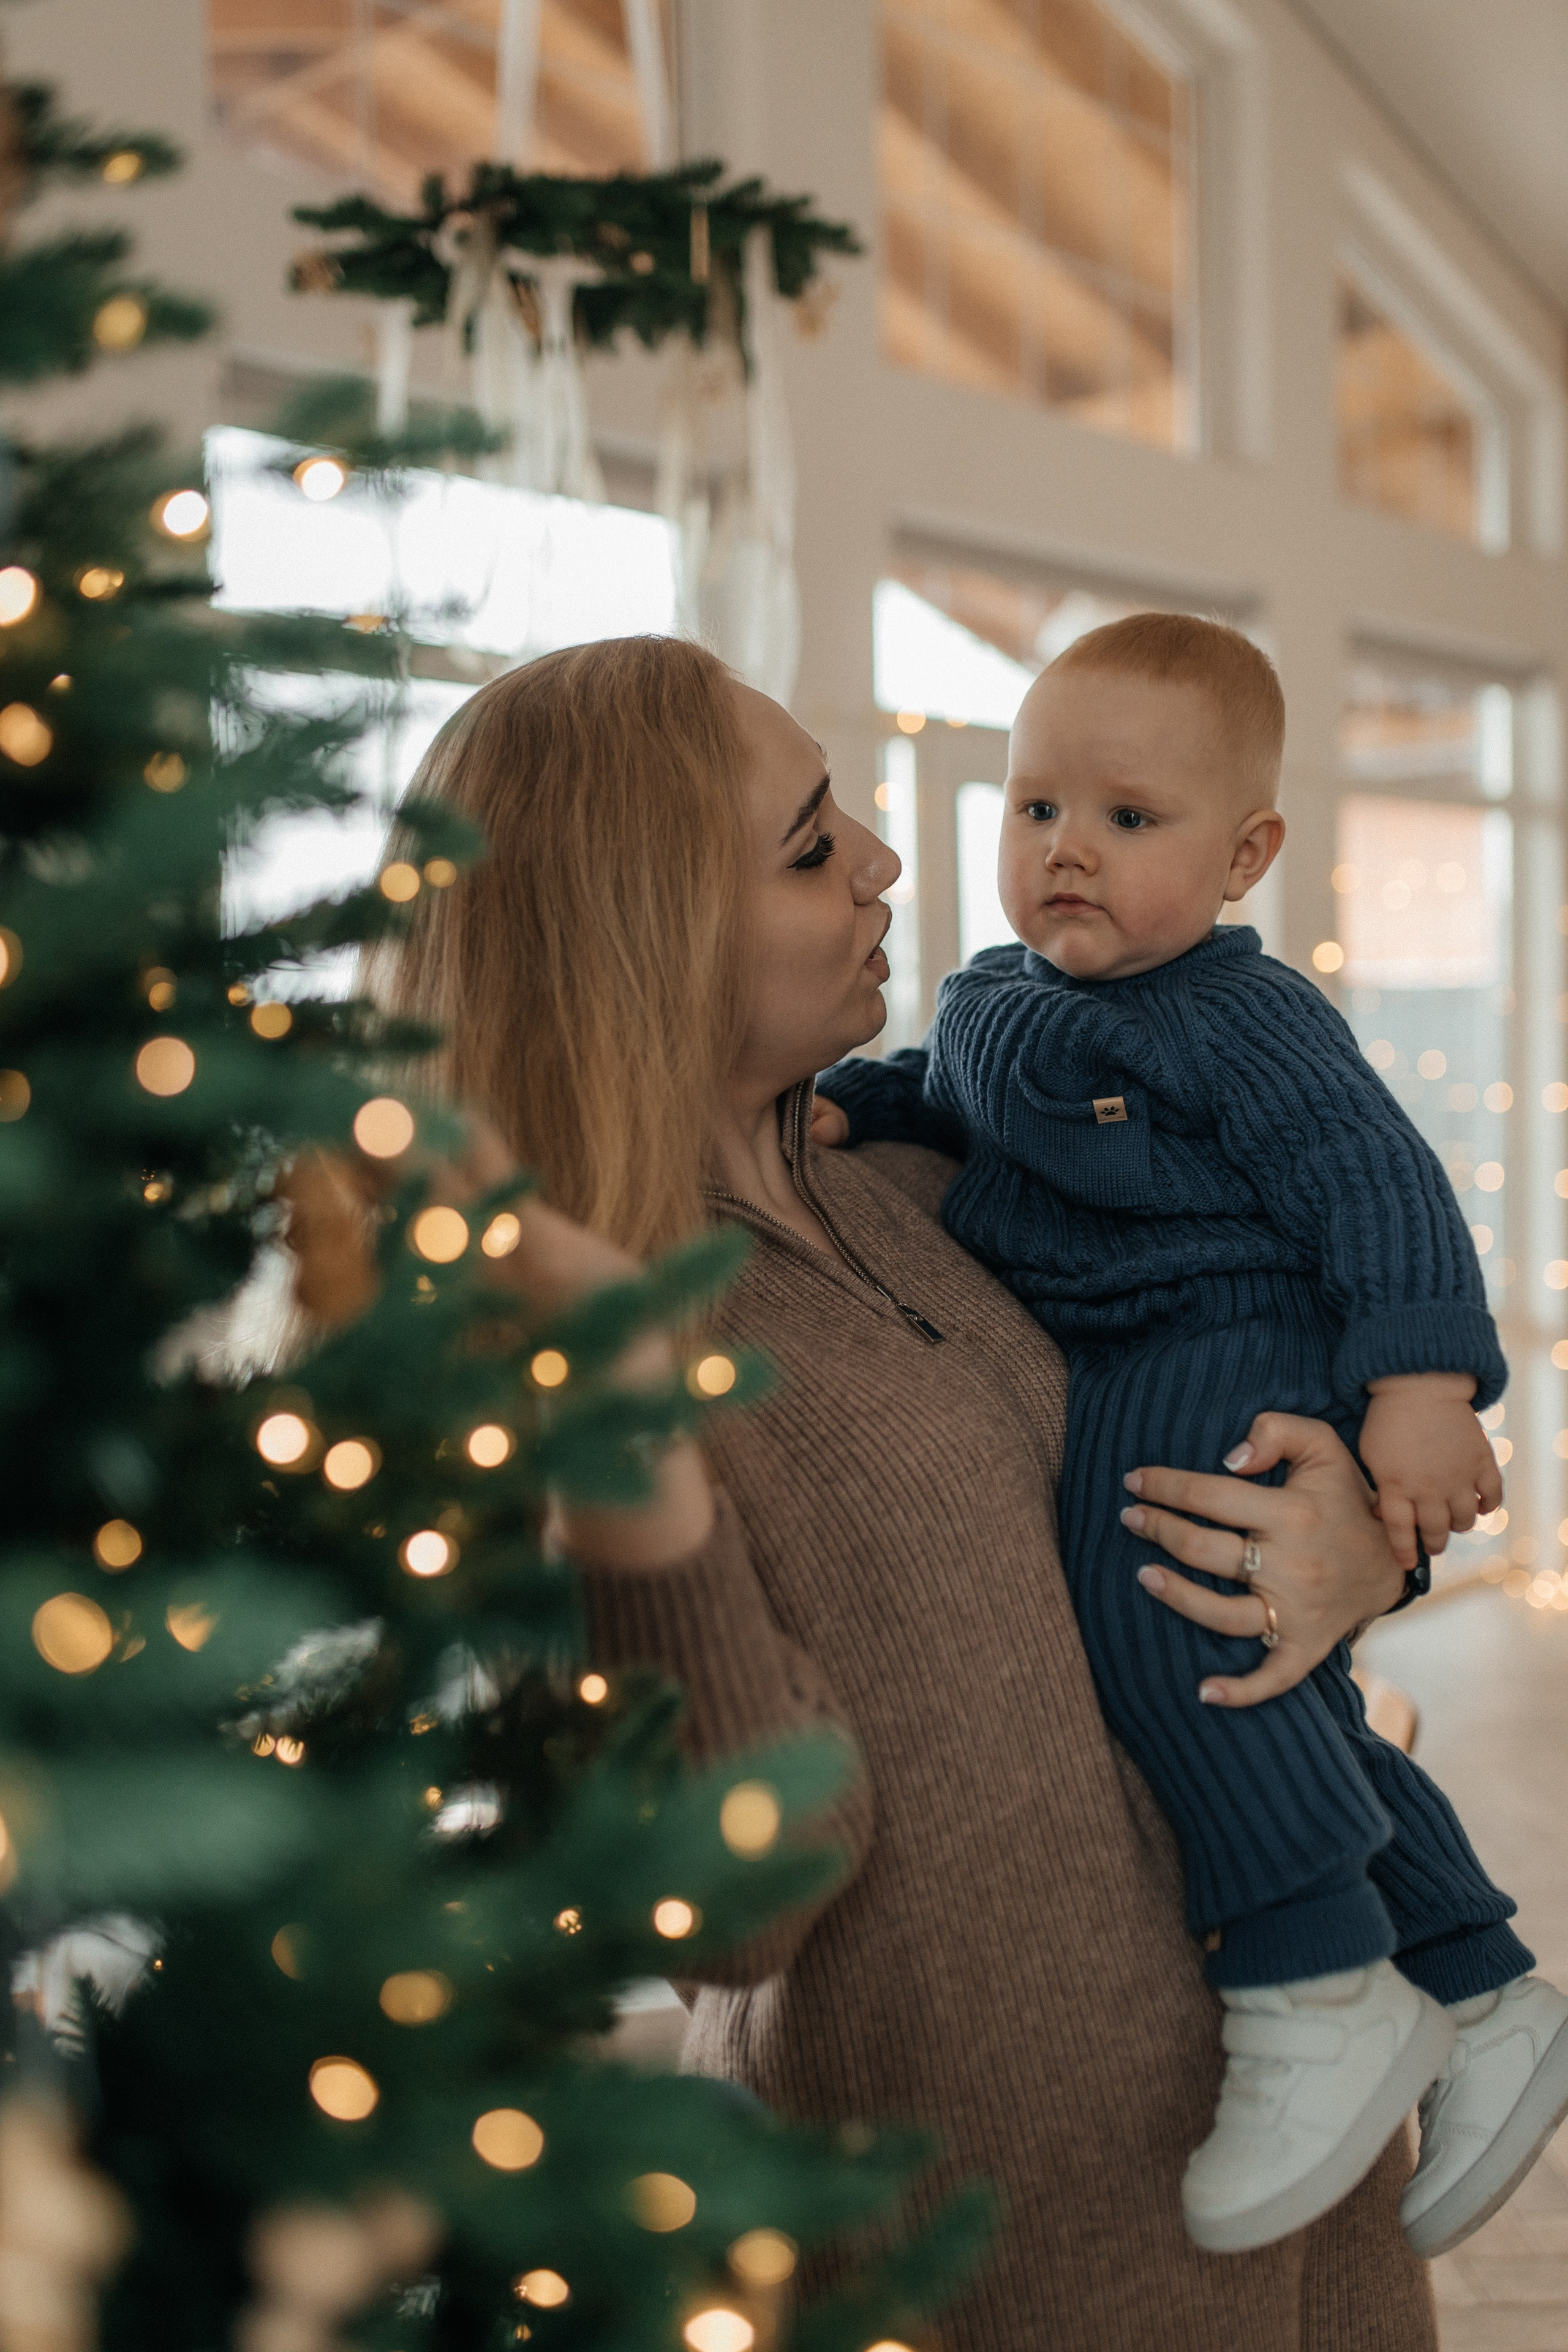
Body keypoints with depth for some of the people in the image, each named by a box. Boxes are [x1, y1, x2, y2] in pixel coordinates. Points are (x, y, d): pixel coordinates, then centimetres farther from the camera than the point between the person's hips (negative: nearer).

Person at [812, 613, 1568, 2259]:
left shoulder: (1243, 1022, -11)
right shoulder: (991, 998, 14)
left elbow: (1376, 1185, -16)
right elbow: (940, 1104, 31)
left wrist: (1421, 1388, -26)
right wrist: (837, 1105, 10)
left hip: (1230, 1351, -10)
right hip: (1109, 1383, 10)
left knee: (1148, 1597, -34)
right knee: (1286, 1707, 14)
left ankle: (1322, 1996, -27)